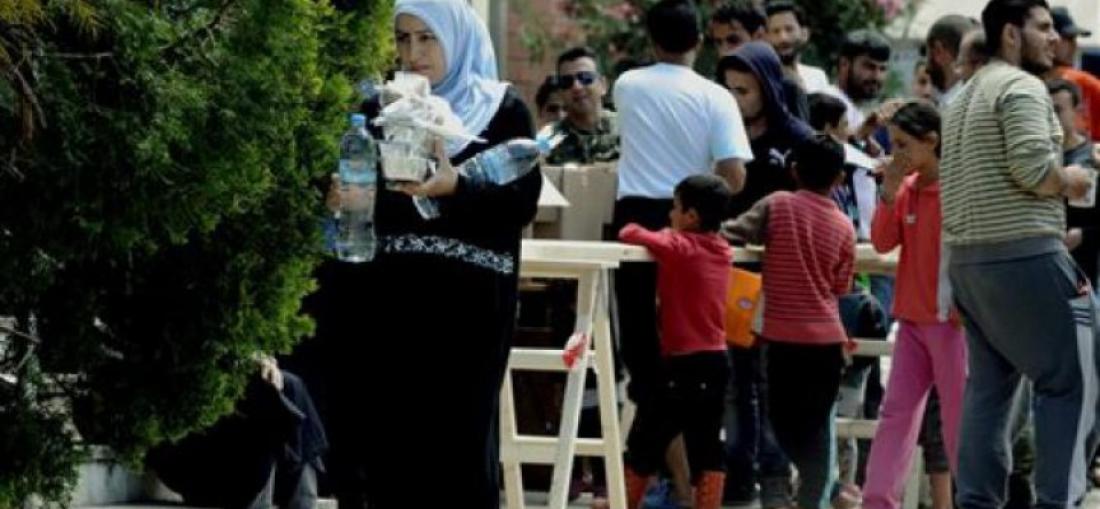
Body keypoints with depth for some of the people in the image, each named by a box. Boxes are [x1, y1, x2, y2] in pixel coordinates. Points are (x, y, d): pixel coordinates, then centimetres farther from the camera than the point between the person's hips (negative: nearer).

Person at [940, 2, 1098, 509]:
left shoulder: (965, 97, 22)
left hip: (967, 257, 9)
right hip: (1023, 255, -9)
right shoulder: (1022, 87, -9)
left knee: (988, 384, 11)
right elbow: (1033, 167, -21)